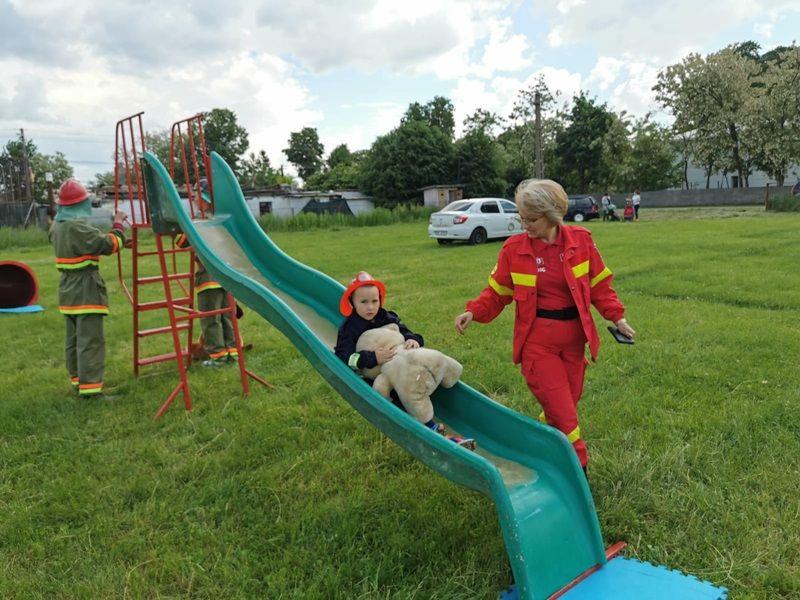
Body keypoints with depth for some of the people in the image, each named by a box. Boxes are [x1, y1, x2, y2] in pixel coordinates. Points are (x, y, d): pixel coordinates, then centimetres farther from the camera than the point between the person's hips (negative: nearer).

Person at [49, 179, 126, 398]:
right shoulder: (78, 227, -19)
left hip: (68, 289, 10)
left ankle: (77, 380, 26)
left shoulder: (57, 227, 10)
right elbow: (110, 244, -18)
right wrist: (118, 224, -4)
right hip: (86, 290, -10)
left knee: (74, 339, 16)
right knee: (90, 340, -8)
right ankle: (90, 387, -9)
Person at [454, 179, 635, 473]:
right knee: (560, 408, -4)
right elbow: (498, 291, 3)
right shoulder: (514, 247, -5)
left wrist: (616, 316, -1)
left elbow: (599, 284, 7)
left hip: (573, 335, 3)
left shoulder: (580, 240, -2)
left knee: (569, 402, 13)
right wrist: (474, 311, -11)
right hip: (537, 340, -3)